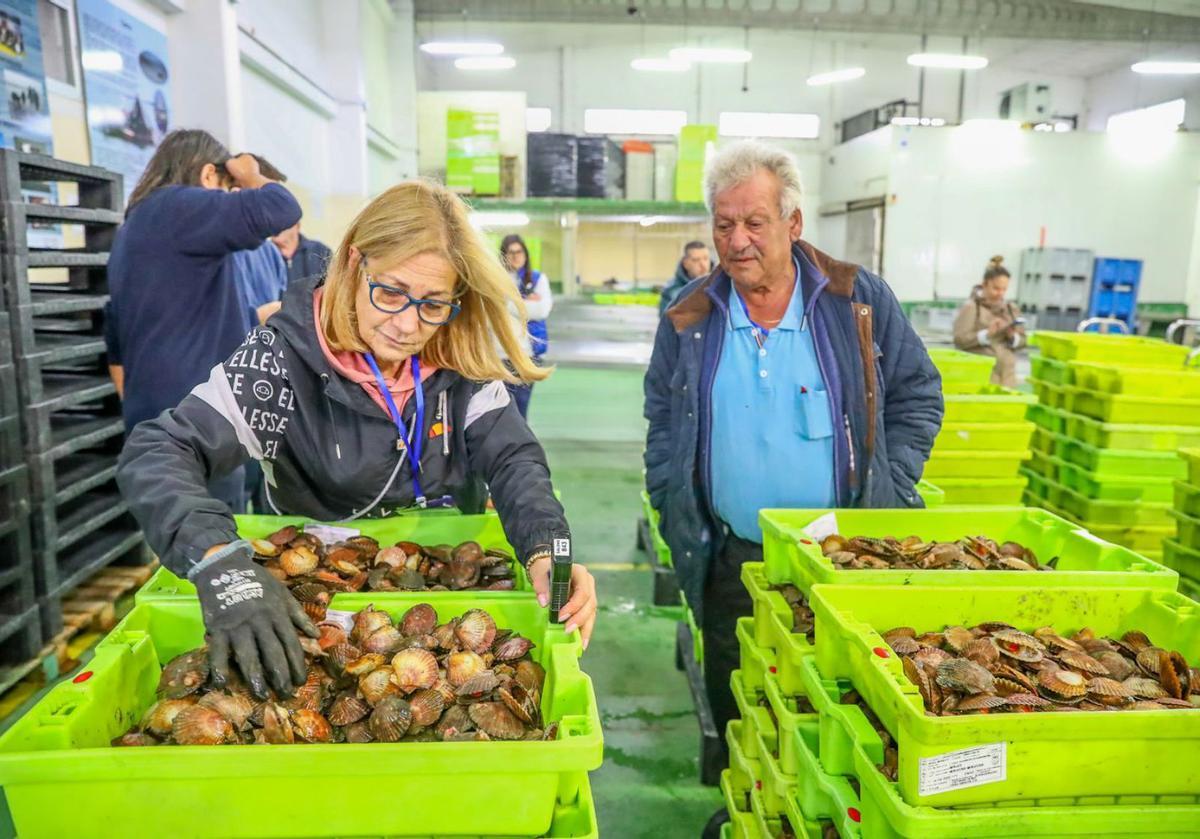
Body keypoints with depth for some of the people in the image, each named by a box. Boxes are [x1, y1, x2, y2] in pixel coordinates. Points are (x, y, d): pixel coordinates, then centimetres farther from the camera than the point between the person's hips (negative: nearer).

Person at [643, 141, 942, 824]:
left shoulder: (859, 299, -2)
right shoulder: (689, 321, 1)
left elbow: (918, 395, 6)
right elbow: (663, 429, 9)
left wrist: (891, 488, -3)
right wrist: (677, 517, 0)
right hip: (730, 559, 2)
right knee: (737, 714, 15)